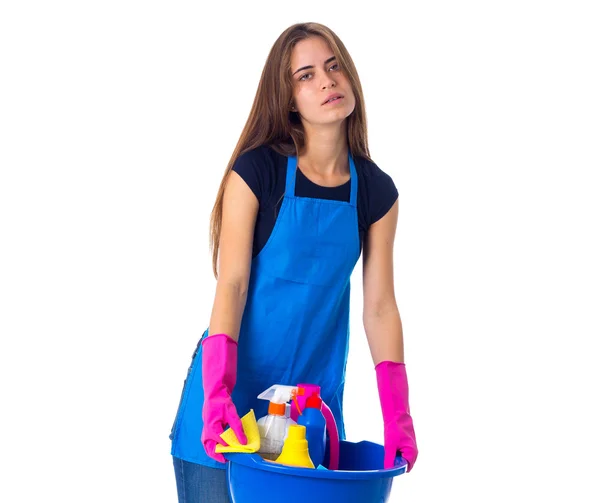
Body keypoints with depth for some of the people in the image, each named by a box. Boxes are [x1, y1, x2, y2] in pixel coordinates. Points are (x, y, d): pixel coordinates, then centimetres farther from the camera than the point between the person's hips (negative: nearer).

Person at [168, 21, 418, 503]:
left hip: (315, 390, 3)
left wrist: (398, 416, -6)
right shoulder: (256, 171, -8)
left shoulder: (376, 192, 1)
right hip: (235, 386, -3)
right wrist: (218, 392, -26)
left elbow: (380, 306, 1)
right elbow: (231, 284, -14)